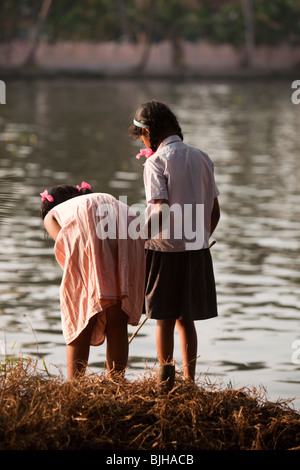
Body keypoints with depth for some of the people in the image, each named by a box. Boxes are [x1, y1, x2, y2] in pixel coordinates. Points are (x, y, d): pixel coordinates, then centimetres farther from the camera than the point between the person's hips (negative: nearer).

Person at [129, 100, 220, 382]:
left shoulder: (156, 162, -12)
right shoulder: (201, 158, 7)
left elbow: (161, 213, -22)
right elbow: (214, 213, 10)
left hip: (166, 250, -5)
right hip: (197, 250, 6)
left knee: (164, 319, 4)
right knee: (186, 319, 13)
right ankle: (189, 380, 15)